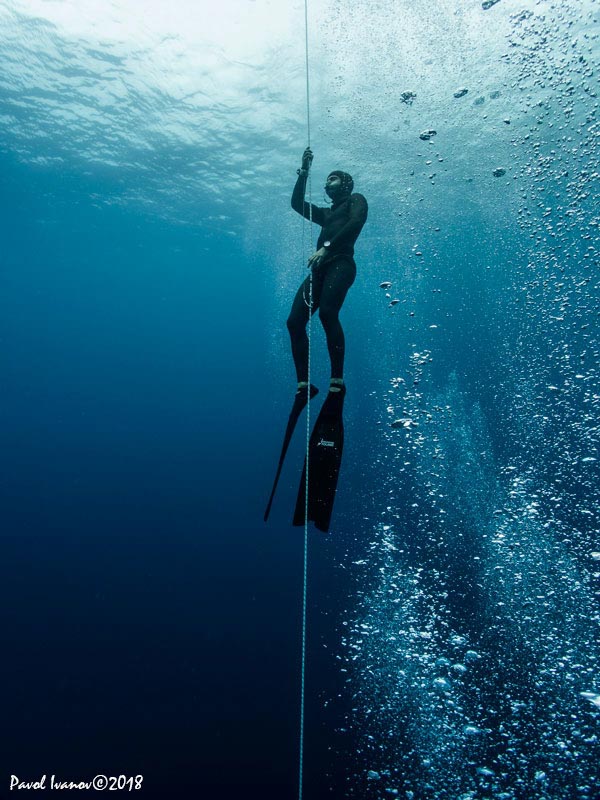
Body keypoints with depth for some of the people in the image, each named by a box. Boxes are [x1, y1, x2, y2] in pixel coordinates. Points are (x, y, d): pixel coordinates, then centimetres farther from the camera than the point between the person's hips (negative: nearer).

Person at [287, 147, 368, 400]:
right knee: (294, 321, -11)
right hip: (320, 268, 7)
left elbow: (356, 223, -4)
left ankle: (337, 380, -33)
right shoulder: (326, 213, 35)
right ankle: (304, 385, -12)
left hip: (340, 264, -7)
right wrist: (303, 172, 26)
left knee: (327, 313, -32)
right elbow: (297, 203, 31)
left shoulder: (356, 199, 16)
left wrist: (326, 247, -14)